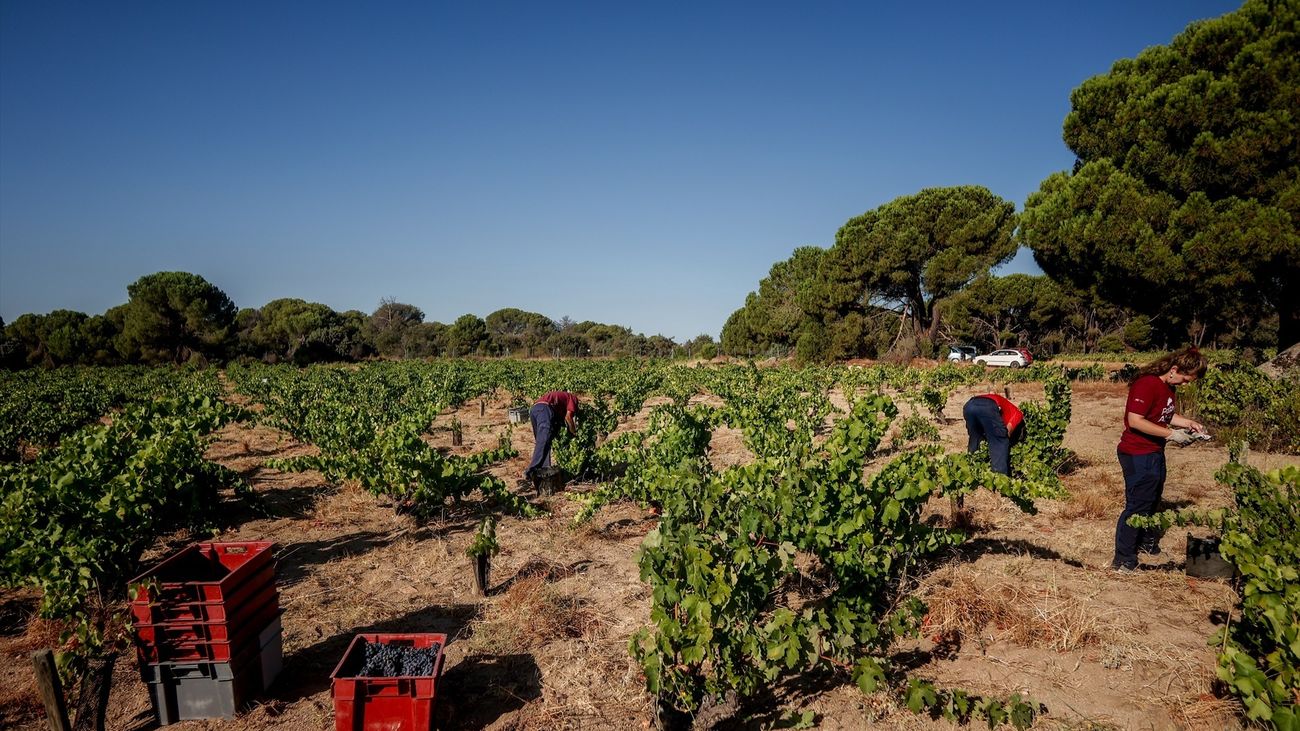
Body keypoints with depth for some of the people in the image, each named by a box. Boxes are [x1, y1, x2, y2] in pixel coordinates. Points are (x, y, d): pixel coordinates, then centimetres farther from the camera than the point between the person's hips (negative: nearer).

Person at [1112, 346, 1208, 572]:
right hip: (1137, 455, -10)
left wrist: (1189, 423, 5)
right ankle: (1123, 561, 3)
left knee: (1152, 501, 24)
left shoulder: (1168, 387, 8)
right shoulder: (1147, 385, -22)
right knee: (1137, 505, -5)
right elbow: (1135, 420, -28)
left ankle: (1147, 542, 43)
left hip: (1155, 453, 10)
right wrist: (1170, 434, -23)